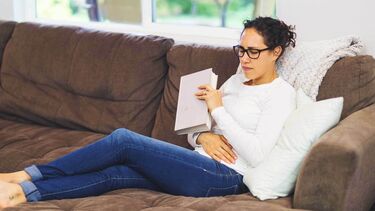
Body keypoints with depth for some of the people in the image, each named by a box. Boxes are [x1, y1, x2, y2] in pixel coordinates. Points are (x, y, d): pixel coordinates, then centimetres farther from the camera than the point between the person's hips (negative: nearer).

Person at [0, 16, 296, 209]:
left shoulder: (281, 93, -5)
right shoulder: (236, 80, 19)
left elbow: (258, 155, -18)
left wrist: (218, 109, -14)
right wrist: (202, 136, -6)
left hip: (226, 177, -8)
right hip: (203, 167, 8)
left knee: (124, 139, -17)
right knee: (116, 173, -14)